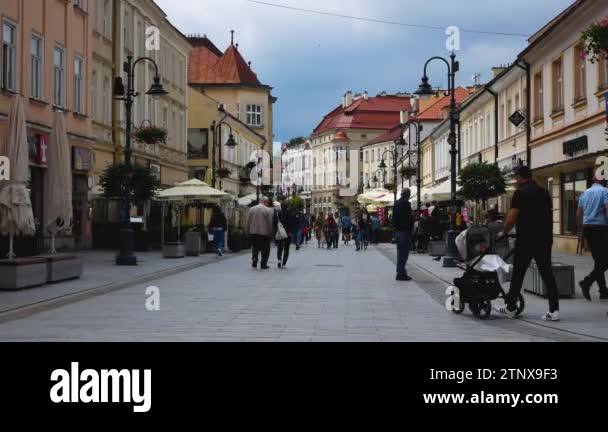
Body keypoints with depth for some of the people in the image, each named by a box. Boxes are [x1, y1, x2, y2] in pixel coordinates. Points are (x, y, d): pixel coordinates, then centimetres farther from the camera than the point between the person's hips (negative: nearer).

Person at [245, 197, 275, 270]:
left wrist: (247, 231, 15)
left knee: (255, 248, 17)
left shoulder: (252, 209, 4)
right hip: (264, 233, -4)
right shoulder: (268, 210, -9)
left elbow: (248, 222, 7)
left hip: (253, 233, 4)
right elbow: (270, 223, -7)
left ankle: (254, 262, 6)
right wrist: (271, 233, 3)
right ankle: (264, 264, 8)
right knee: (265, 250, 8)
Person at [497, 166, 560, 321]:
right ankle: (554, 310, 1)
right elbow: (549, 215, 14)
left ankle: (510, 308, 15)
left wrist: (504, 233, 4)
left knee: (518, 274, 5)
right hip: (545, 240, 6)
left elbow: (512, 218, -11)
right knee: (547, 274, 6)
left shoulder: (521, 193, -7)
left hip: (526, 240, -6)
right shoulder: (544, 192, 12)